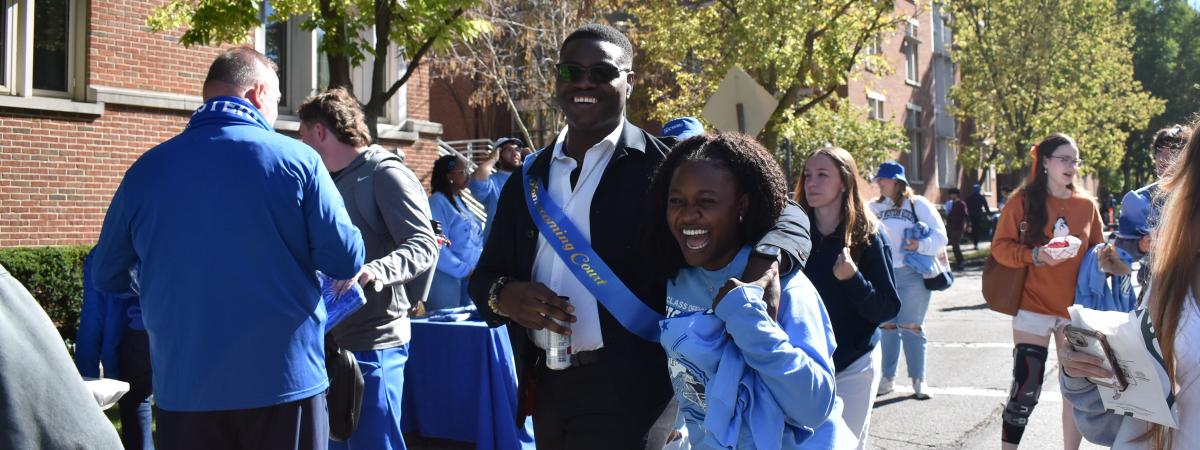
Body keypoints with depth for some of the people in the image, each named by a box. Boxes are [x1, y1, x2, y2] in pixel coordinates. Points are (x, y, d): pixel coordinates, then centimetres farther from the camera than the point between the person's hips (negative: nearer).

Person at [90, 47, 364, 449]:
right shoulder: (296, 159, -9)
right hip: (284, 385, -2)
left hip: (184, 390, 2)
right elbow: (345, 260, -10)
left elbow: (107, 278, 8)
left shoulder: (147, 169, -1)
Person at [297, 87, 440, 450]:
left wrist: (369, 272, -35)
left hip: (374, 343, -9)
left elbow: (423, 247, -20)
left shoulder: (385, 174, -9)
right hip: (333, 339, 9)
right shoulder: (333, 182, 18)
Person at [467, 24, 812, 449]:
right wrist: (504, 295, -9)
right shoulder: (528, 181, 9)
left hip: (629, 394, -5)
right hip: (546, 390, 5)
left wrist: (763, 265, -27)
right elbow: (485, 274, 14)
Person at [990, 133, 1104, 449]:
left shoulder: (1087, 204, 6)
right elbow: (1001, 248, -5)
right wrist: (1035, 255, -20)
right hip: (1034, 307, -4)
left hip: (1076, 307, 4)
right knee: (1026, 387, -7)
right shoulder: (1023, 200, -3)